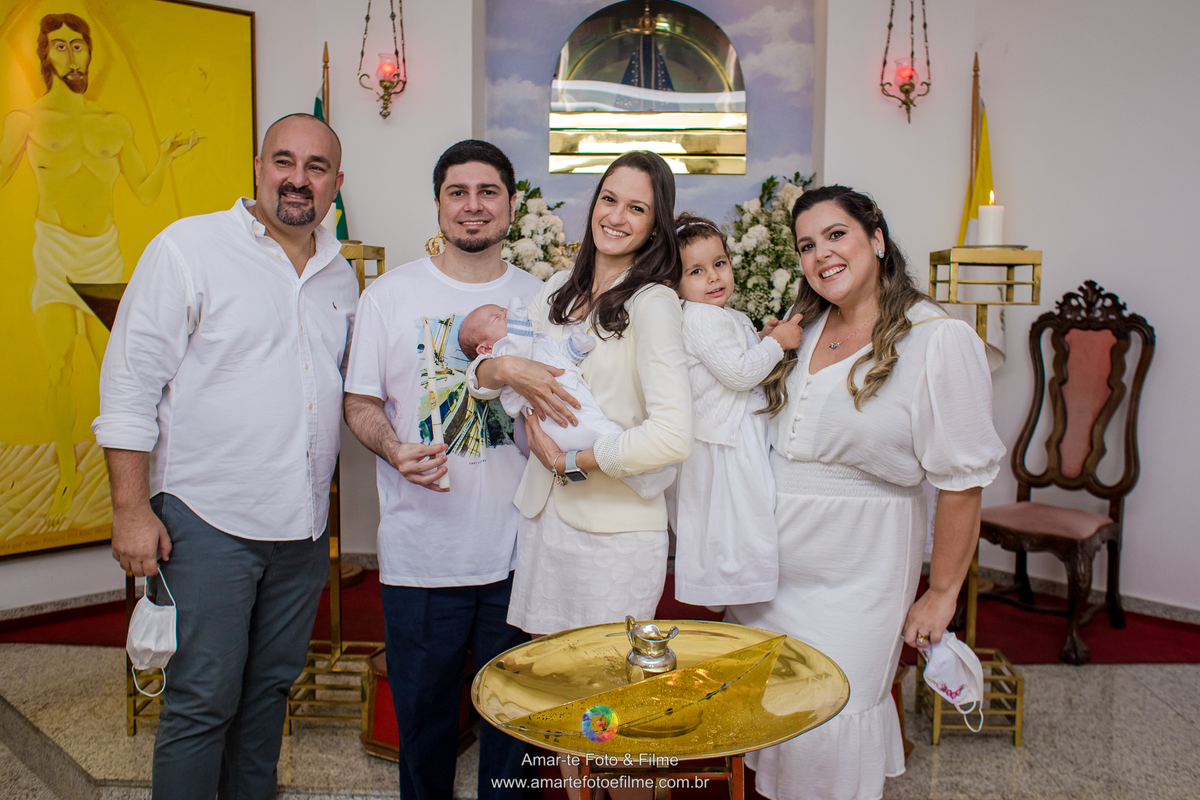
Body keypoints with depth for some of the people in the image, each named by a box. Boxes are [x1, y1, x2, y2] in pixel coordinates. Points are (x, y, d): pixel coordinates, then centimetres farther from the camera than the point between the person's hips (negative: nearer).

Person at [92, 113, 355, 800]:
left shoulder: (341, 274, 11)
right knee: (203, 699, 1)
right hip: (207, 519, -5)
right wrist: (132, 509, -12)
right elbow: (130, 385, -8)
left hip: (304, 525, 6)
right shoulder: (188, 248, -6)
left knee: (271, 686, 17)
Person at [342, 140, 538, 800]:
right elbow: (361, 402, 3)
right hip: (419, 552, -1)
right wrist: (395, 449, -17)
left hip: (516, 546, 1)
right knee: (422, 708, 11)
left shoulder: (539, 299, 6)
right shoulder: (390, 294, 2)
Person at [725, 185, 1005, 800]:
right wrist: (766, 357, 5)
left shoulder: (939, 341, -14)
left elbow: (961, 481, -13)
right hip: (770, 559, 6)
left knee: (825, 721, -1)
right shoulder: (802, 328, 6)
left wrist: (941, 595, -10)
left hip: (853, 570, -6)